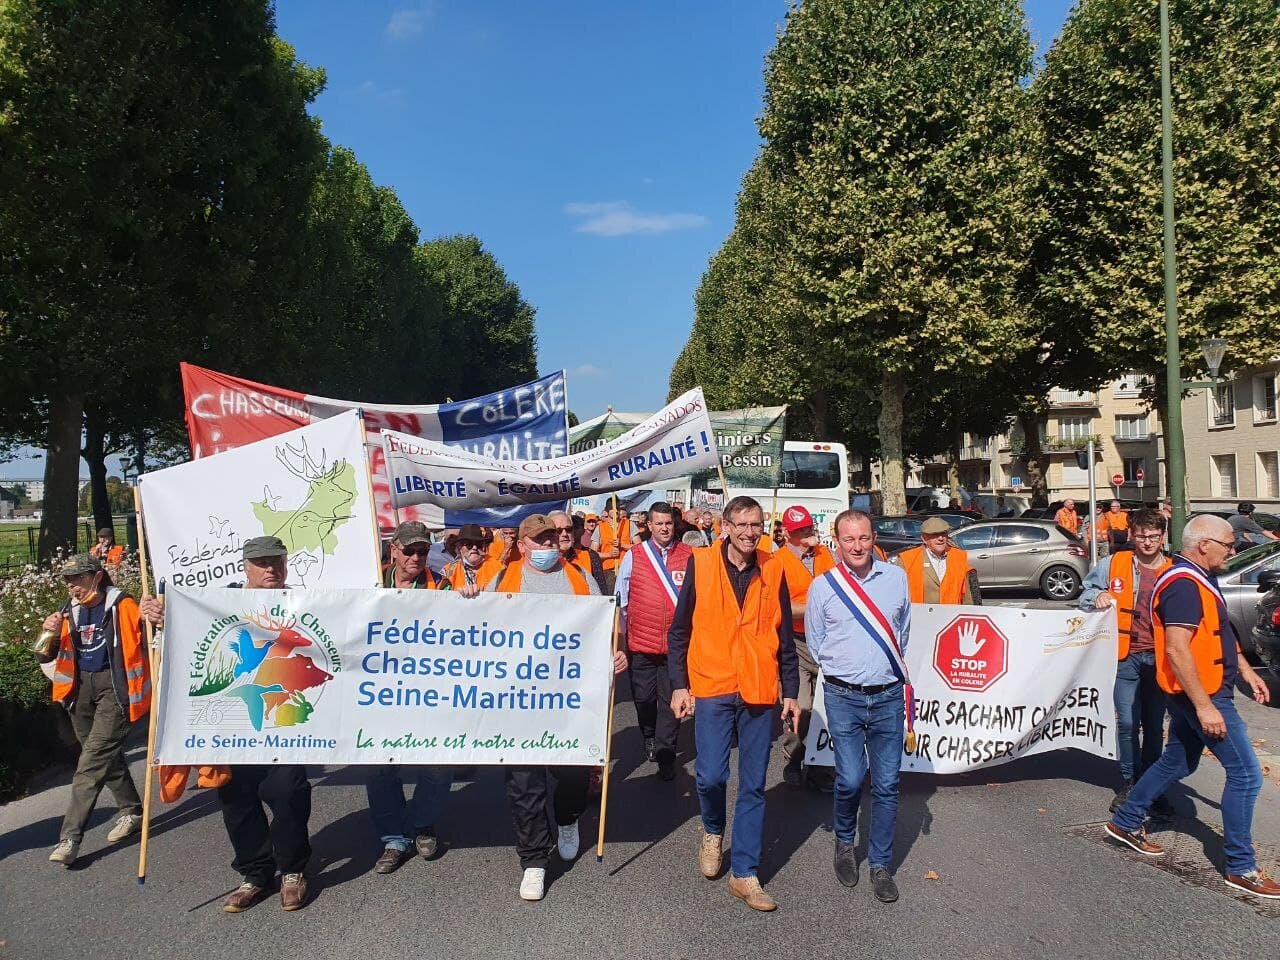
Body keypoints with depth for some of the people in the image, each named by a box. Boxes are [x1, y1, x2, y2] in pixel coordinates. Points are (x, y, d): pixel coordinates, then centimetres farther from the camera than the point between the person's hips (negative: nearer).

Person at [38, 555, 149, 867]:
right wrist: (50, 633, -9)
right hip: (81, 687, 7)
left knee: (92, 762, -10)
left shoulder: (123, 606, -10)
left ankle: (70, 837, -5)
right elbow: (46, 656, 11)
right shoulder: (70, 611, 8)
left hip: (113, 686, -7)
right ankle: (131, 811, 34)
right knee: (106, 756, 18)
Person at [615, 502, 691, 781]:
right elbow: (620, 600, 6)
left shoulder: (688, 556, 1)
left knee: (670, 700, 2)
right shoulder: (633, 556, 2)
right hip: (641, 642, 1)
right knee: (644, 697, 12)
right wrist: (620, 637, 5)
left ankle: (665, 754, 14)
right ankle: (649, 738, 38)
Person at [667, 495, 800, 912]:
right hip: (713, 688, -2)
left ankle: (744, 874, 19)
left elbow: (784, 638, 10)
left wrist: (790, 692, 7)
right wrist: (680, 685, -2)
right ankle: (713, 832, 26)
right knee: (710, 775, -7)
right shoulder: (701, 564, -2)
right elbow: (679, 631, 3)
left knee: (753, 785, 7)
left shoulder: (772, 572, 4)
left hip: (759, 691, 2)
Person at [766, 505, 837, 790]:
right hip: (795, 642, -5)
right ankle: (793, 762, 14)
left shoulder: (825, 555, 11)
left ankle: (818, 769, 18)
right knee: (800, 706, -8)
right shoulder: (777, 562, -6)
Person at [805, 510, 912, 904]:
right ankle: (844, 844, 25)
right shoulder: (822, 586, -2)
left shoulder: (896, 578, 4)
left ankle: (881, 865, 19)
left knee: (886, 784, 5)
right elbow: (815, 641, 10)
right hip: (843, 697, -2)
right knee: (850, 779, -4)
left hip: (888, 696, 2)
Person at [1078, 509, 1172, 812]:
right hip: (1125, 657, -1)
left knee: (1154, 725, 11)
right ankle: (1129, 782, 13)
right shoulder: (1114, 564, 1)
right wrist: (1097, 598, -13)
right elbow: (1087, 592, 10)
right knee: (1127, 723, -2)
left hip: (1158, 658, 2)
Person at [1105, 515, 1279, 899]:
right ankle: (1240, 868, 5)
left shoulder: (1200, 580, 12)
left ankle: (1125, 822, 30)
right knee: (1246, 773, -5)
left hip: (1202, 692, 11)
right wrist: (1205, 707, -27)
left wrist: (1245, 669, 20)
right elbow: (1177, 650, -28)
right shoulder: (1184, 585, -23)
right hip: (1201, 694, -11)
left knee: (1177, 762, 19)